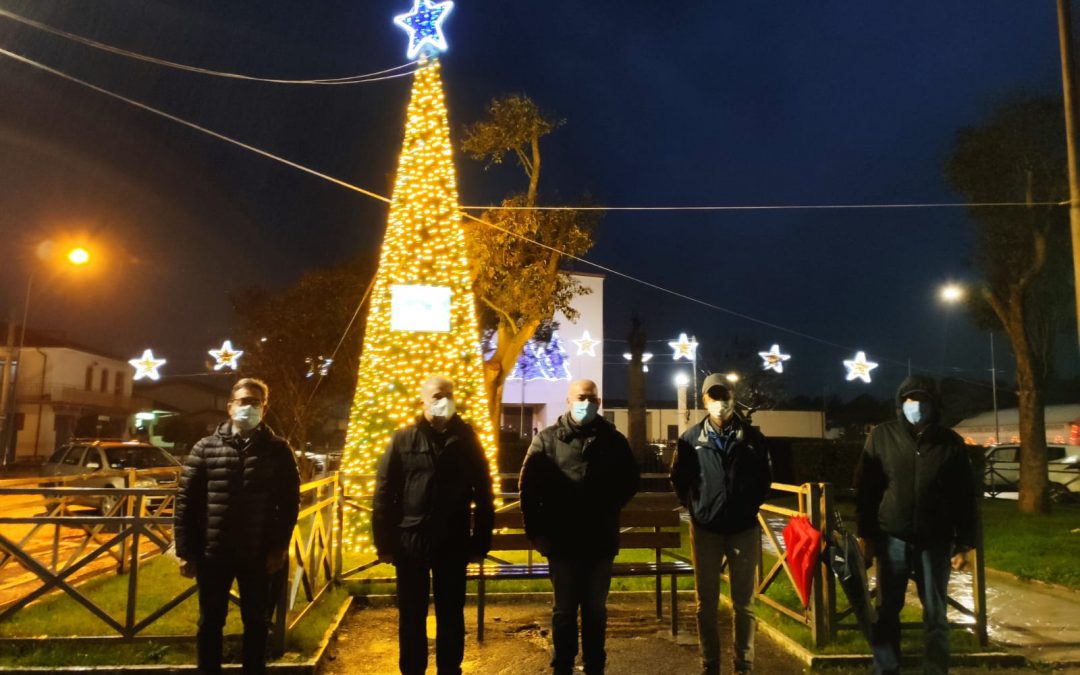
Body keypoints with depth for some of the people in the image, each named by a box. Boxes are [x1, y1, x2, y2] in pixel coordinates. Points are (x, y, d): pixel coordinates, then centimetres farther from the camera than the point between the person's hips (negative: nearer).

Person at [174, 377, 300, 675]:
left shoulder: (278, 450, -1)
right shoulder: (205, 448, 0)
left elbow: (289, 502, 0)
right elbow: (186, 501, 0)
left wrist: (280, 546, -7)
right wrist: (185, 551, -4)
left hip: (258, 554, 0)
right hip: (213, 553, 1)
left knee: (256, 622, 13)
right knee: (210, 623, 13)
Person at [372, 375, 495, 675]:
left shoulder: (466, 439, 2)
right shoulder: (404, 439, -1)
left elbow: (483, 494, 3)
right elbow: (384, 493, -2)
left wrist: (481, 541, 0)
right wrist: (385, 541, -6)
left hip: (453, 542, 1)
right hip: (411, 540, -1)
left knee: (451, 614, 12)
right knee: (412, 616, 11)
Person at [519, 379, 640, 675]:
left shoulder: (614, 439, 2)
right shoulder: (548, 439, -1)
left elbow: (630, 480, 13)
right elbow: (528, 487, -1)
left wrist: (609, 508, 2)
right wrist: (536, 531, -5)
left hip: (601, 541, 1)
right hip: (562, 541, -1)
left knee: (595, 609, 14)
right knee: (564, 610, 11)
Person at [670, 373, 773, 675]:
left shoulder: (751, 436, -1)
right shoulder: (691, 438, -1)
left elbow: (765, 477, 11)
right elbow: (678, 478, 9)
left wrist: (751, 505, 4)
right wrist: (694, 507, 4)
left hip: (744, 529, 0)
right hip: (705, 529, 0)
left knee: (744, 603, 8)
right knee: (706, 603, 8)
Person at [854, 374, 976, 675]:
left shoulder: (951, 443, -1)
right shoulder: (882, 436, -1)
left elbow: (965, 497, 3)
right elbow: (865, 488, 1)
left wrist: (964, 544, -1)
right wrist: (865, 533, -1)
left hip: (935, 542, 0)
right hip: (892, 539, 0)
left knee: (935, 616, 12)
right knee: (887, 612, 8)